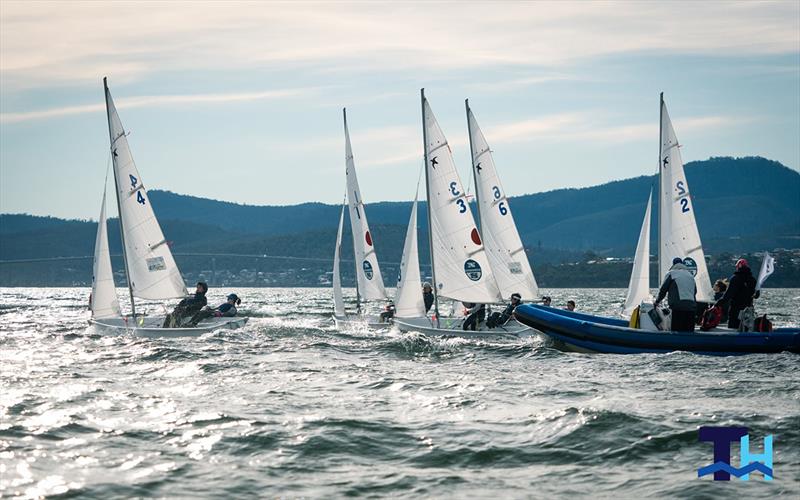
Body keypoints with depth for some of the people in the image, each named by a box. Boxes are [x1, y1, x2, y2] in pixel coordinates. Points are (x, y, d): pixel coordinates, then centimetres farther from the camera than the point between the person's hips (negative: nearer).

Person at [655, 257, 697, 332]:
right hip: (691, 306, 5)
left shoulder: (671, 273, 5)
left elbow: (663, 289, 7)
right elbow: (695, 290, 26)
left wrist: (657, 301, 21)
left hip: (678, 306, -5)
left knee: (676, 331, -6)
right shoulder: (689, 274, 22)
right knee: (689, 331, 6)